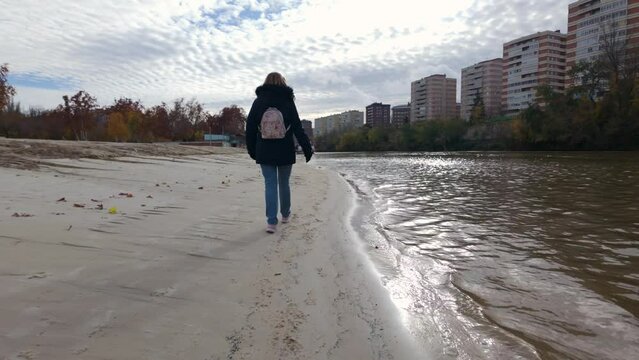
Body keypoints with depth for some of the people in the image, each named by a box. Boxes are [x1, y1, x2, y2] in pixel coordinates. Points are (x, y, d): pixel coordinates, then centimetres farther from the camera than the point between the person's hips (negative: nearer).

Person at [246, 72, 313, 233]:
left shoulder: (258, 101, 4)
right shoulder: (288, 101, -1)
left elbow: (250, 128, 4)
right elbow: (298, 128, -6)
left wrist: (252, 150, 12)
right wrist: (307, 149, -3)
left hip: (265, 152, 1)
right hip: (285, 151, 0)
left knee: (270, 184, 2)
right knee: (284, 183, 14)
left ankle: (271, 221, -4)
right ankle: (285, 215, 29)